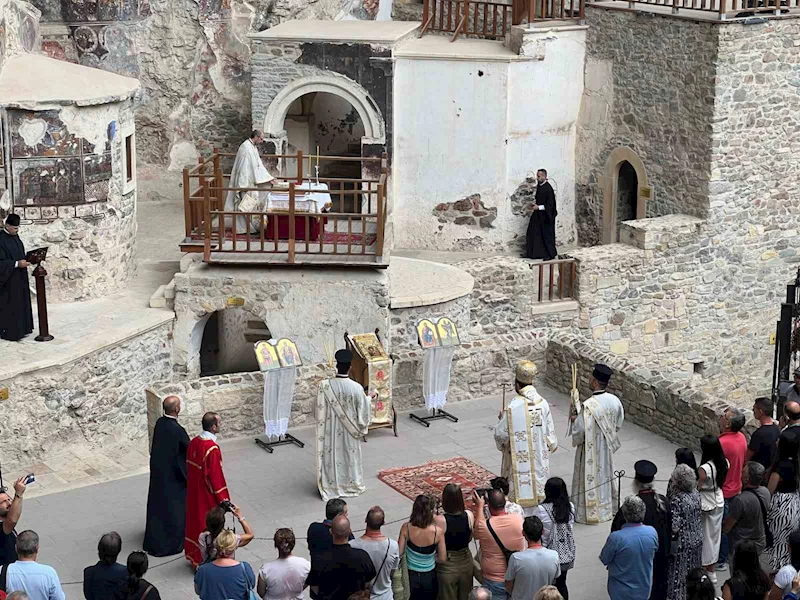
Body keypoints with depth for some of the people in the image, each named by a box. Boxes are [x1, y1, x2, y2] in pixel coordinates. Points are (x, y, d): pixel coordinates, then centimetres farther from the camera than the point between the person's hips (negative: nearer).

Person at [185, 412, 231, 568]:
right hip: (207, 496, -8)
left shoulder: (193, 442, -2)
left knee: (195, 520, 20)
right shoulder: (212, 449, -26)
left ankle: (194, 556, 33)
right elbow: (216, 475, -22)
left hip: (194, 492, 8)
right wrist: (223, 498, -14)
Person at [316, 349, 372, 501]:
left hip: (331, 430, 0)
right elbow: (363, 411, -7)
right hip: (349, 432, 0)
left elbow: (320, 410, -10)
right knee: (350, 456, 18)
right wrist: (369, 397, 12)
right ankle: (352, 484, 33)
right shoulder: (356, 388, -20)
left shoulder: (325, 386, -19)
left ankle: (331, 486, 24)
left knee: (331, 456, 15)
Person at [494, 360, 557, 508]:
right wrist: (551, 445, 22)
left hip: (519, 461, -5)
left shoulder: (513, 407, -20)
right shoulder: (543, 404, -6)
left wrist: (502, 419, 7)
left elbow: (501, 435, -12)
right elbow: (550, 434, 2)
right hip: (540, 461, 5)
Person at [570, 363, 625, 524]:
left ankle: (589, 512, 18)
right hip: (607, 448, 6)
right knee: (605, 475, 22)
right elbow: (618, 425, 4)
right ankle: (607, 508, 35)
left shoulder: (588, 405, -29)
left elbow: (580, 430, -25)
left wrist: (573, 419, -5)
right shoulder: (614, 401, -9)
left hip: (590, 450, -6)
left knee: (589, 477, 9)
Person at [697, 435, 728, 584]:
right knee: (714, 535, 20)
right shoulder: (724, 463, -9)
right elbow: (722, 482, 3)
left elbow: (698, 488, -20)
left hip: (705, 507, -7)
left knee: (704, 538, 11)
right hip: (719, 503, 7)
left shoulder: (705, 469, -30)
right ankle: (712, 572, 32)